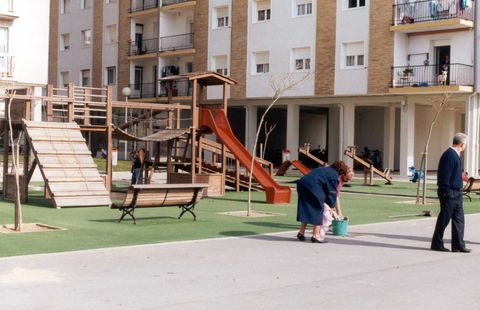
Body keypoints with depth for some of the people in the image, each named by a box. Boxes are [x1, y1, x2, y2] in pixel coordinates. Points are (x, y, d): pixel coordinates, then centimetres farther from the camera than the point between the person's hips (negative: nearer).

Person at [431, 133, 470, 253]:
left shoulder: (455, 155, 14)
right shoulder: (449, 155, -17)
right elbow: (445, 175, -21)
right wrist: (446, 192, -22)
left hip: (456, 193, 10)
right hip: (449, 193, -10)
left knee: (459, 219, 9)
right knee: (444, 219, 0)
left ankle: (458, 245, 13)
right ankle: (437, 244, 10)